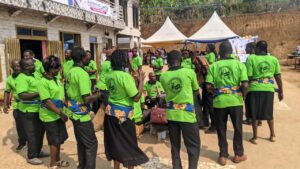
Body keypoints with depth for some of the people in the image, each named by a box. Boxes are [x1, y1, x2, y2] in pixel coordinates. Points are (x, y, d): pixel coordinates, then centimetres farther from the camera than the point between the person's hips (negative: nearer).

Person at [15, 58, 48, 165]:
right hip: (29, 111, -9)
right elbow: (22, 95, -28)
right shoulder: (22, 78, -19)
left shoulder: (33, 75, 10)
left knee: (40, 131, 19)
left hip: (38, 109, 9)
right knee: (32, 134, 3)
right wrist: (38, 93, -27)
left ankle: (38, 152, 37)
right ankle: (31, 157, 20)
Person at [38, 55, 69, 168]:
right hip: (50, 116, -8)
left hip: (58, 114, 8)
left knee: (59, 139, 18)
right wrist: (60, 113, -23)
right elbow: (47, 102, -23)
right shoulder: (43, 82, -20)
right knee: (54, 140, 4)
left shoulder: (56, 79, 5)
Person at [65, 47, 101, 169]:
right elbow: (87, 98, -26)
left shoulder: (70, 72, 6)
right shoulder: (82, 74, -22)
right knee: (91, 143, 3)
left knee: (81, 142, 20)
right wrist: (99, 94, -11)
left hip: (73, 112, 9)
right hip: (81, 114, -9)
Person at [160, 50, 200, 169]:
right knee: (194, 145, 11)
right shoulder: (189, 72, -9)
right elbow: (196, 90, 7)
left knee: (174, 145, 17)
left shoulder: (163, 77, -2)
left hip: (171, 114, 4)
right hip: (187, 114, -3)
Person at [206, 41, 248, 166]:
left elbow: (208, 86, -9)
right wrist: (244, 95, 7)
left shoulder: (213, 66, -2)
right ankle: (238, 154, 30)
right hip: (235, 101, 0)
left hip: (219, 101, 0)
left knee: (221, 129, 14)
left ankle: (223, 155, 23)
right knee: (238, 128, 17)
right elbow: (245, 85, -12)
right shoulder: (239, 64, -4)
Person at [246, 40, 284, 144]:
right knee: (269, 113, 20)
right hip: (268, 89, 3)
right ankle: (272, 135, 30)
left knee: (254, 114, 9)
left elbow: (248, 76, -10)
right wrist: (281, 91, 15)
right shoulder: (274, 59, 4)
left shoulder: (251, 59, -5)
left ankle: (255, 137, 15)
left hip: (254, 89, -3)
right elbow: (278, 77, 6)